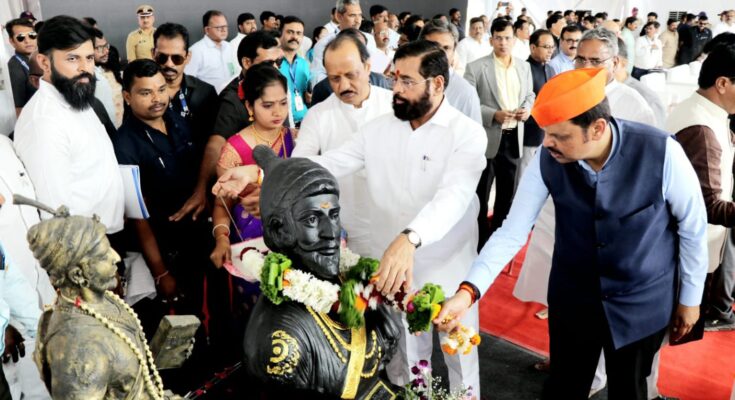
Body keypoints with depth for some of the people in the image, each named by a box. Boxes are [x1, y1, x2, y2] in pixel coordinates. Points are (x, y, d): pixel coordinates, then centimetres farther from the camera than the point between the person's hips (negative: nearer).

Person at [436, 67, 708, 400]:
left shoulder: (660, 152, -25)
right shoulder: (547, 160, -20)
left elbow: (693, 227, -10)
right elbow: (513, 230, -17)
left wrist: (690, 297, 1)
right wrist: (468, 291, -28)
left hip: (641, 302, -1)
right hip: (571, 299, 2)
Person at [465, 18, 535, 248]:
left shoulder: (524, 67, 8)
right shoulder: (476, 68, -8)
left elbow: (530, 95, 17)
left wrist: (527, 108, -5)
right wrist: (494, 114, -21)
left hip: (514, 138, 5)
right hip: (487, 138, -4)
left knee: (507, 192, 15)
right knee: (481, 193, 7)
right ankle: (481, 240, 22)